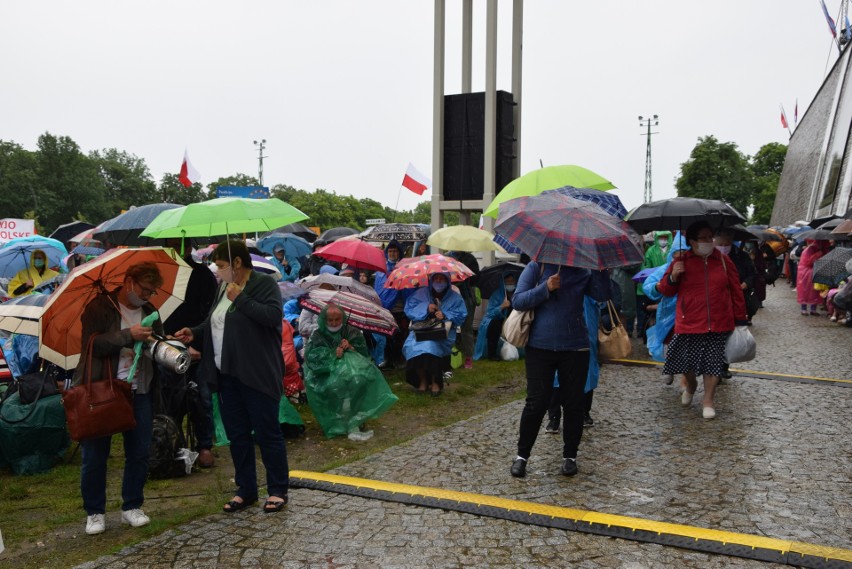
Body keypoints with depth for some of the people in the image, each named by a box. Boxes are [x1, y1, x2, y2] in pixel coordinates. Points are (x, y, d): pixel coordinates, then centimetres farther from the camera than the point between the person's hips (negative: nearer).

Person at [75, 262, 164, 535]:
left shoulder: (149, 312, 12)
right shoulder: (99, 307, -4)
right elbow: (91, 344, -17)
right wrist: (129, 335, -24)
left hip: (139, 393, 5)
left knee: (139, 454, 7)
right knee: (95, 456, 3)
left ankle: (132, 507, 23)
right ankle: (94, 512, 19)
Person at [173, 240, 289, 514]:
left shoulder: (264, 284, -9)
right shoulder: (224, 288, 14)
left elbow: (273, 316, -23)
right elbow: (214, 322, 24)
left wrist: (240, 298, -22)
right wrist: (195, 333, 8)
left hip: (257, 374, -8)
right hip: (227, 375, 8)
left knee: (267, 434, 0)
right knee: (237, 435, 13)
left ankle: (278, 491, 12)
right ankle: (246, 490, 25)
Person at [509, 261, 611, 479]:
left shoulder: (581, 271, 7)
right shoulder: (536, 268, 1)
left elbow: (602, 295, -6)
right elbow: (517, 301, -7)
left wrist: (601, 270, -18)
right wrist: (546, 288, -17)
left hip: (575, 349, 2)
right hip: (539, 347, -2)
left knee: (573, 403, 7)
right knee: (536, 403, -2)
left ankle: (570, 456, 23)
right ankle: (522, 455, 13)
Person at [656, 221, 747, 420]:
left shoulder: (723, 260, 4)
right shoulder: (681, 261, 1)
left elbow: (736, 291, 8)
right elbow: (665, 290, 4)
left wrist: (740, 319, 7)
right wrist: (673, 276, -17)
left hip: (719, 324, 1)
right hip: (689, 323, -1)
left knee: (713, 362, 4)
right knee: (687, 359, 6)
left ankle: (708, 400, 19)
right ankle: (691, 385, 38)